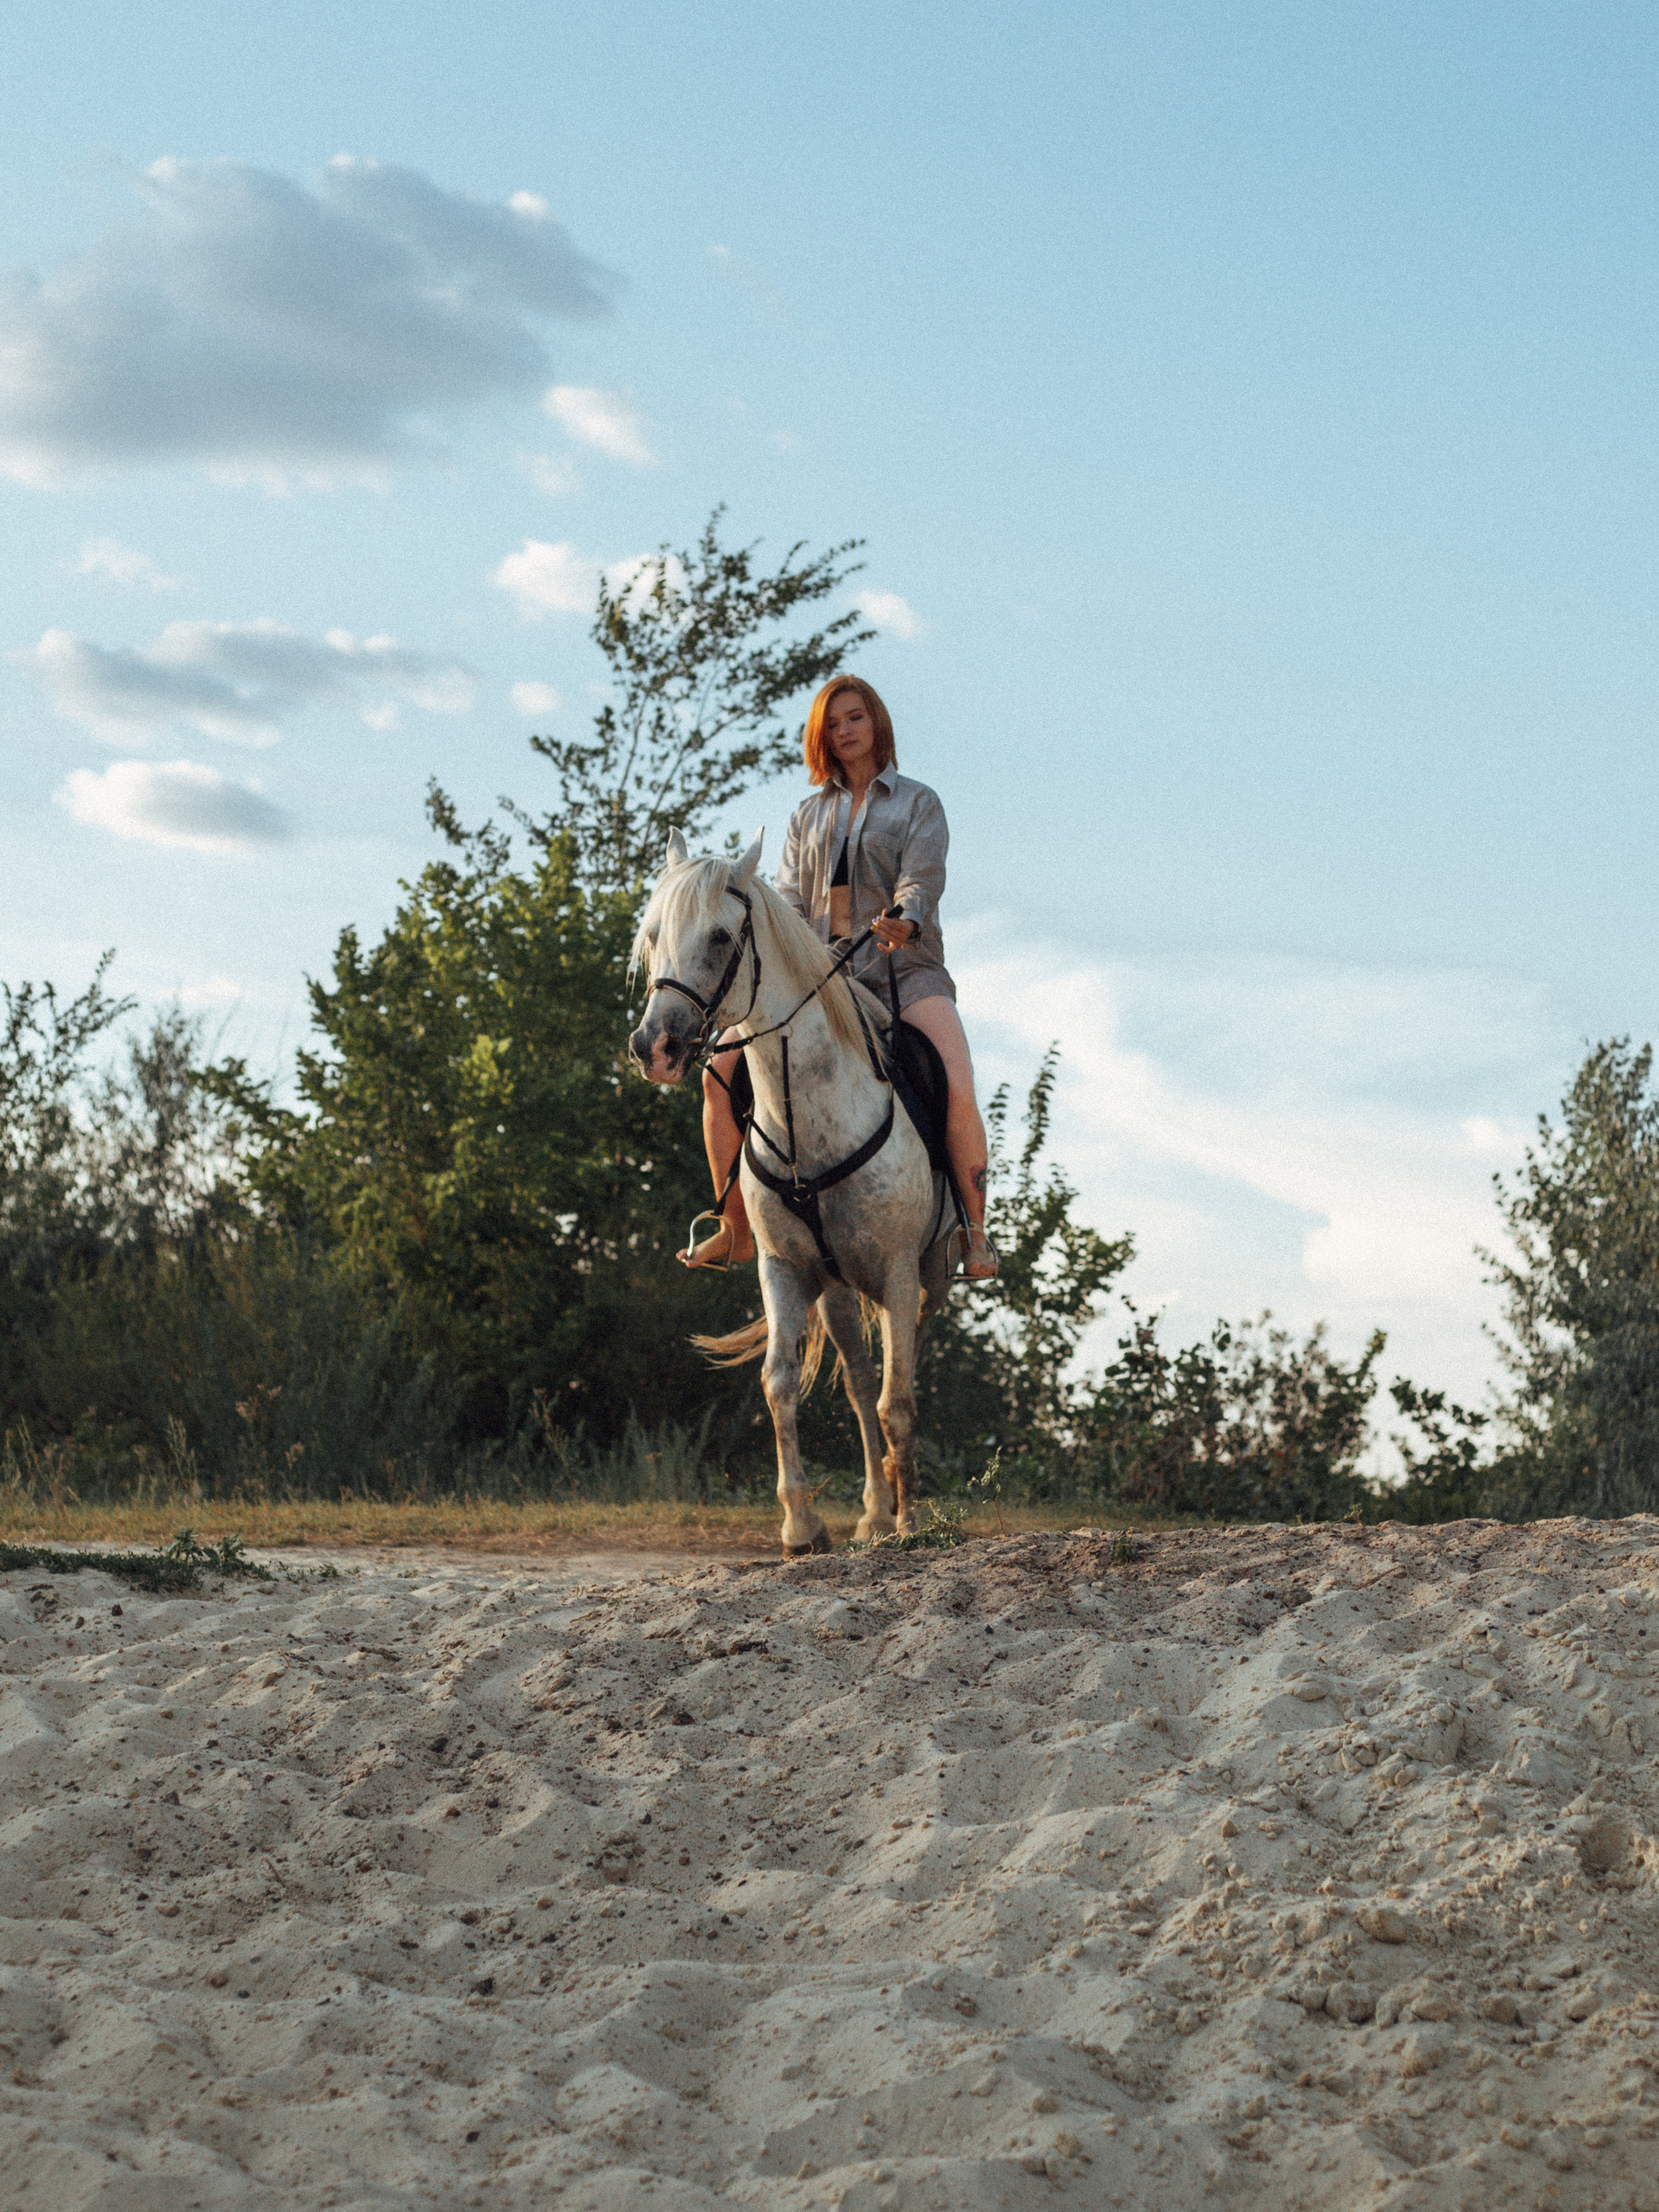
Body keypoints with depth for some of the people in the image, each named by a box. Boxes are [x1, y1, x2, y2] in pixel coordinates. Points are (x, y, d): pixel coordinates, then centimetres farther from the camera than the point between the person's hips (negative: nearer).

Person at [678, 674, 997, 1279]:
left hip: (903, 970, -4)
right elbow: (789, 898, 9)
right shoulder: (808, 815, 17)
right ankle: (735, 1229, -5)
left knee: (957, 1089, -30)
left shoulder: (918, 803, 7)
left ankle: (975, 1232, -16)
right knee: (723, 1069, -14)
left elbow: (921, 883, -8)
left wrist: (904, 925, -31)